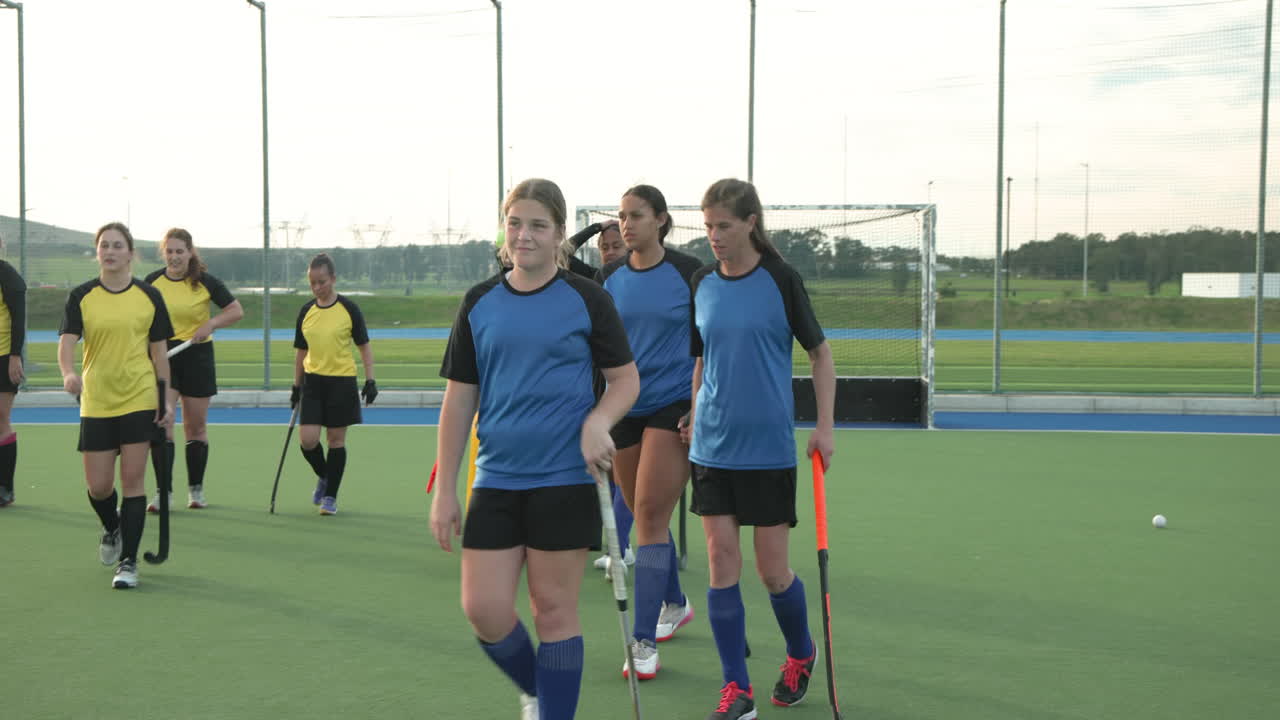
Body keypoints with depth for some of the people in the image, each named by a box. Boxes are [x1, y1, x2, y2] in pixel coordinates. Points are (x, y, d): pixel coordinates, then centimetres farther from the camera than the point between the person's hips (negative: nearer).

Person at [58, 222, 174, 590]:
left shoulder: (149, 296, 2)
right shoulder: (81, 297, 1)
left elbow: (159, 352, 6)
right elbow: (66, 342, -8)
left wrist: (167, 401, 2)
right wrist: (68, 373, -30)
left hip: (140, 400, -1)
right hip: (96, 403, 1)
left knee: (132, 480, -3)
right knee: (98, 486, 4)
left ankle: (128, 562, 5)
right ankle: (112, 529, 38)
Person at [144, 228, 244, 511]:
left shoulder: (206, 282, -5)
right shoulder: (152, 282, 0)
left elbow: (236, 310, 0)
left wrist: (211, 324, -14)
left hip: (197, 356, 0)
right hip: (162, 356, 0)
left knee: (196, 427, 7)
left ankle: (196, 490, 20)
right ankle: (164, 492, -9)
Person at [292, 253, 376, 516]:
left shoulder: (348, 309, -5)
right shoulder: (306, 312, 6)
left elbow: (364, 346, 0)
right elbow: (301, 352, 14)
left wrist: (370, 380, -8)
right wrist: (296, 387, 14)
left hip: (342, 380, -3)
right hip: (313, 381, 3)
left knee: (336, 440, 2)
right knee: (307, 440, -6)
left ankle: (330, 496, 13)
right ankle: (323, 477, 24)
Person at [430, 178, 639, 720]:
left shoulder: (587, 299, -2)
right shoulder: (479, 303, 6)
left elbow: (626, 378, 3)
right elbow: (458, 400, 8)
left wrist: (598, 422, -18)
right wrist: (444, 490, 5)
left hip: (566, 478, -3)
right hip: (496, 479, 3)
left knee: (554, 611, 2)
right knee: (484, 609, 0)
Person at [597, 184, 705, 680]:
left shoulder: (688, 272, -5)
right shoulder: (608, 277, 6)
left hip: (674, 404, -4)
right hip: (624, 407, 5)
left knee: (650, 515, -11)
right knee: (644, 515, 13)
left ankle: (644, 643, -7)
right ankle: (675, 604, 36)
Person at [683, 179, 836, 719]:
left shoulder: (781, 280, -6)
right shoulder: (702, 284, 5)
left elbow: (820, 351, 0)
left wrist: (824, 426, -5)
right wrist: (695, 414, 12)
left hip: (768, 447, -3)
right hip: (712, 446, 4)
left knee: (772, 570, 2)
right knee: (721, 560, -1)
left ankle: (801, 654, 31)